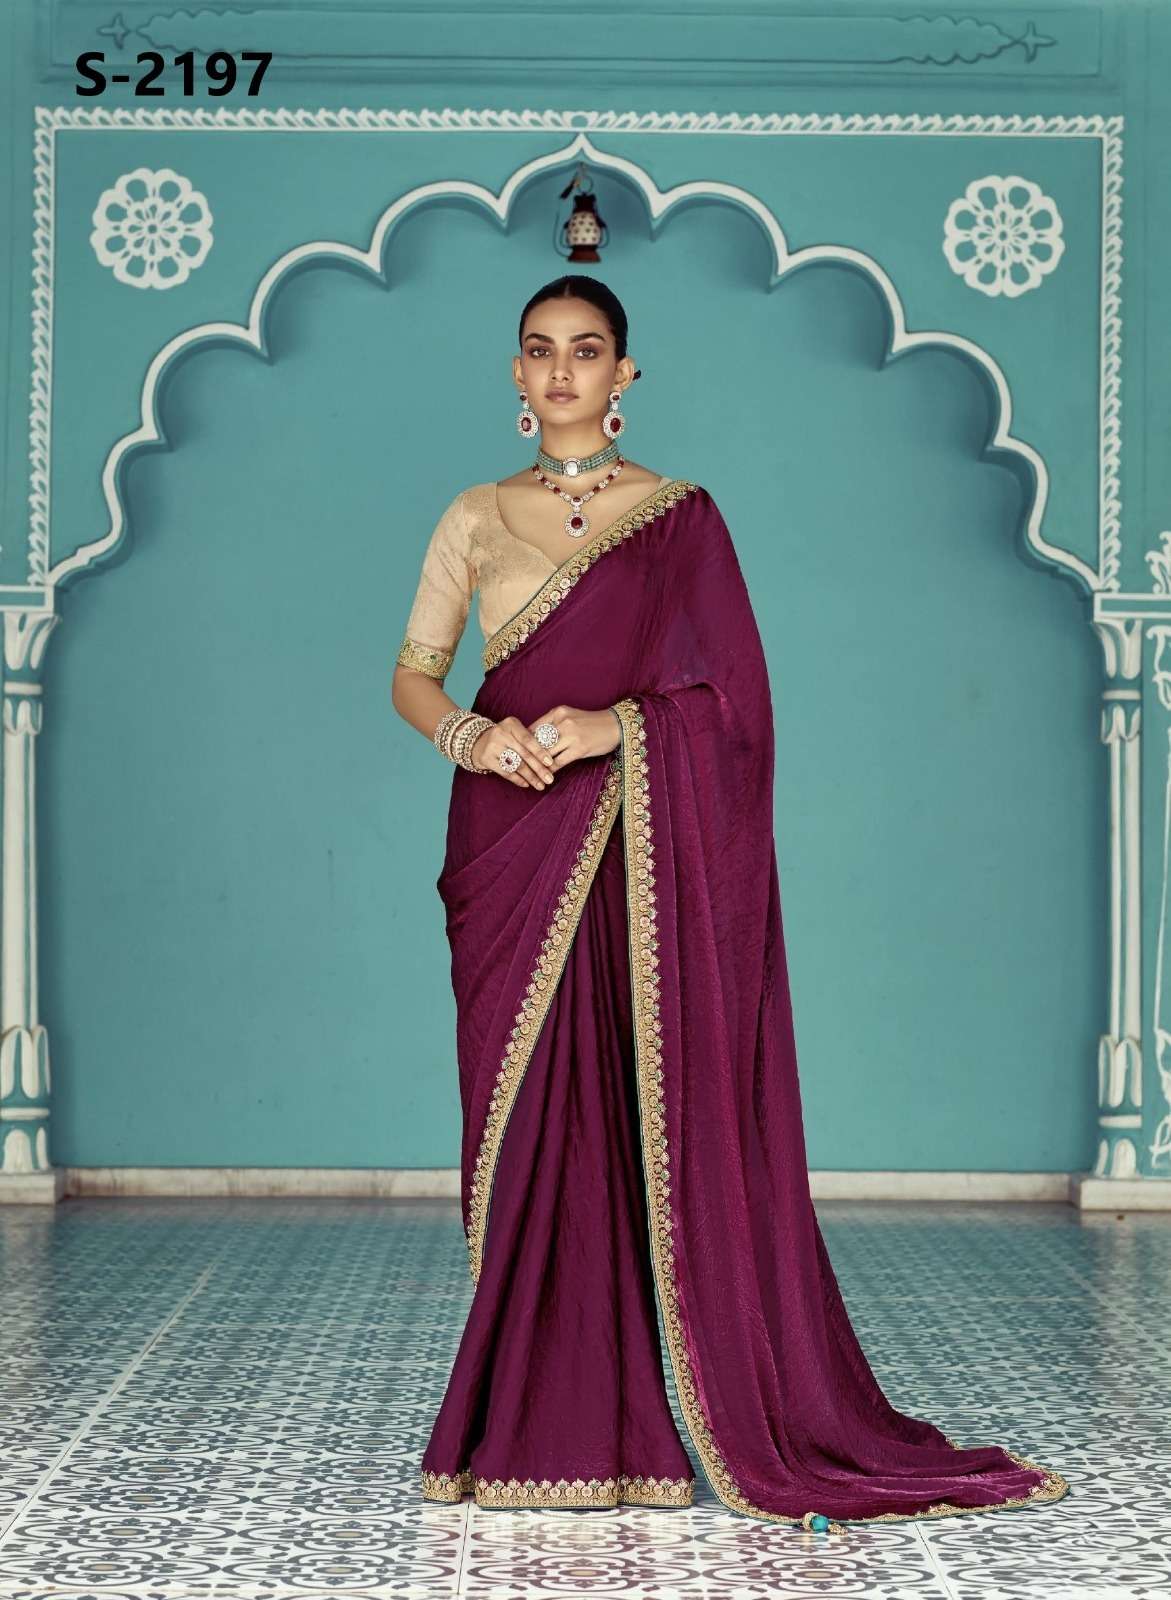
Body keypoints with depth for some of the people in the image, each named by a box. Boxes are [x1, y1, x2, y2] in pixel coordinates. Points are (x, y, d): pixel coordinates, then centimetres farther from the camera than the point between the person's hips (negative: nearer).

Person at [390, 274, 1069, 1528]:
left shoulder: (679, 516, 4)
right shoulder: (477, 518, 12)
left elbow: (733, 694, -2)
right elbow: (413, 673, 10)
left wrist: (614, 725, -17)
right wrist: (470, 734, -11)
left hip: (636, 848, -2)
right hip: (510, 846, 2)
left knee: (653, 1113, -4)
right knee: (526, 1115, 2)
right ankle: (532, 1415, 9)